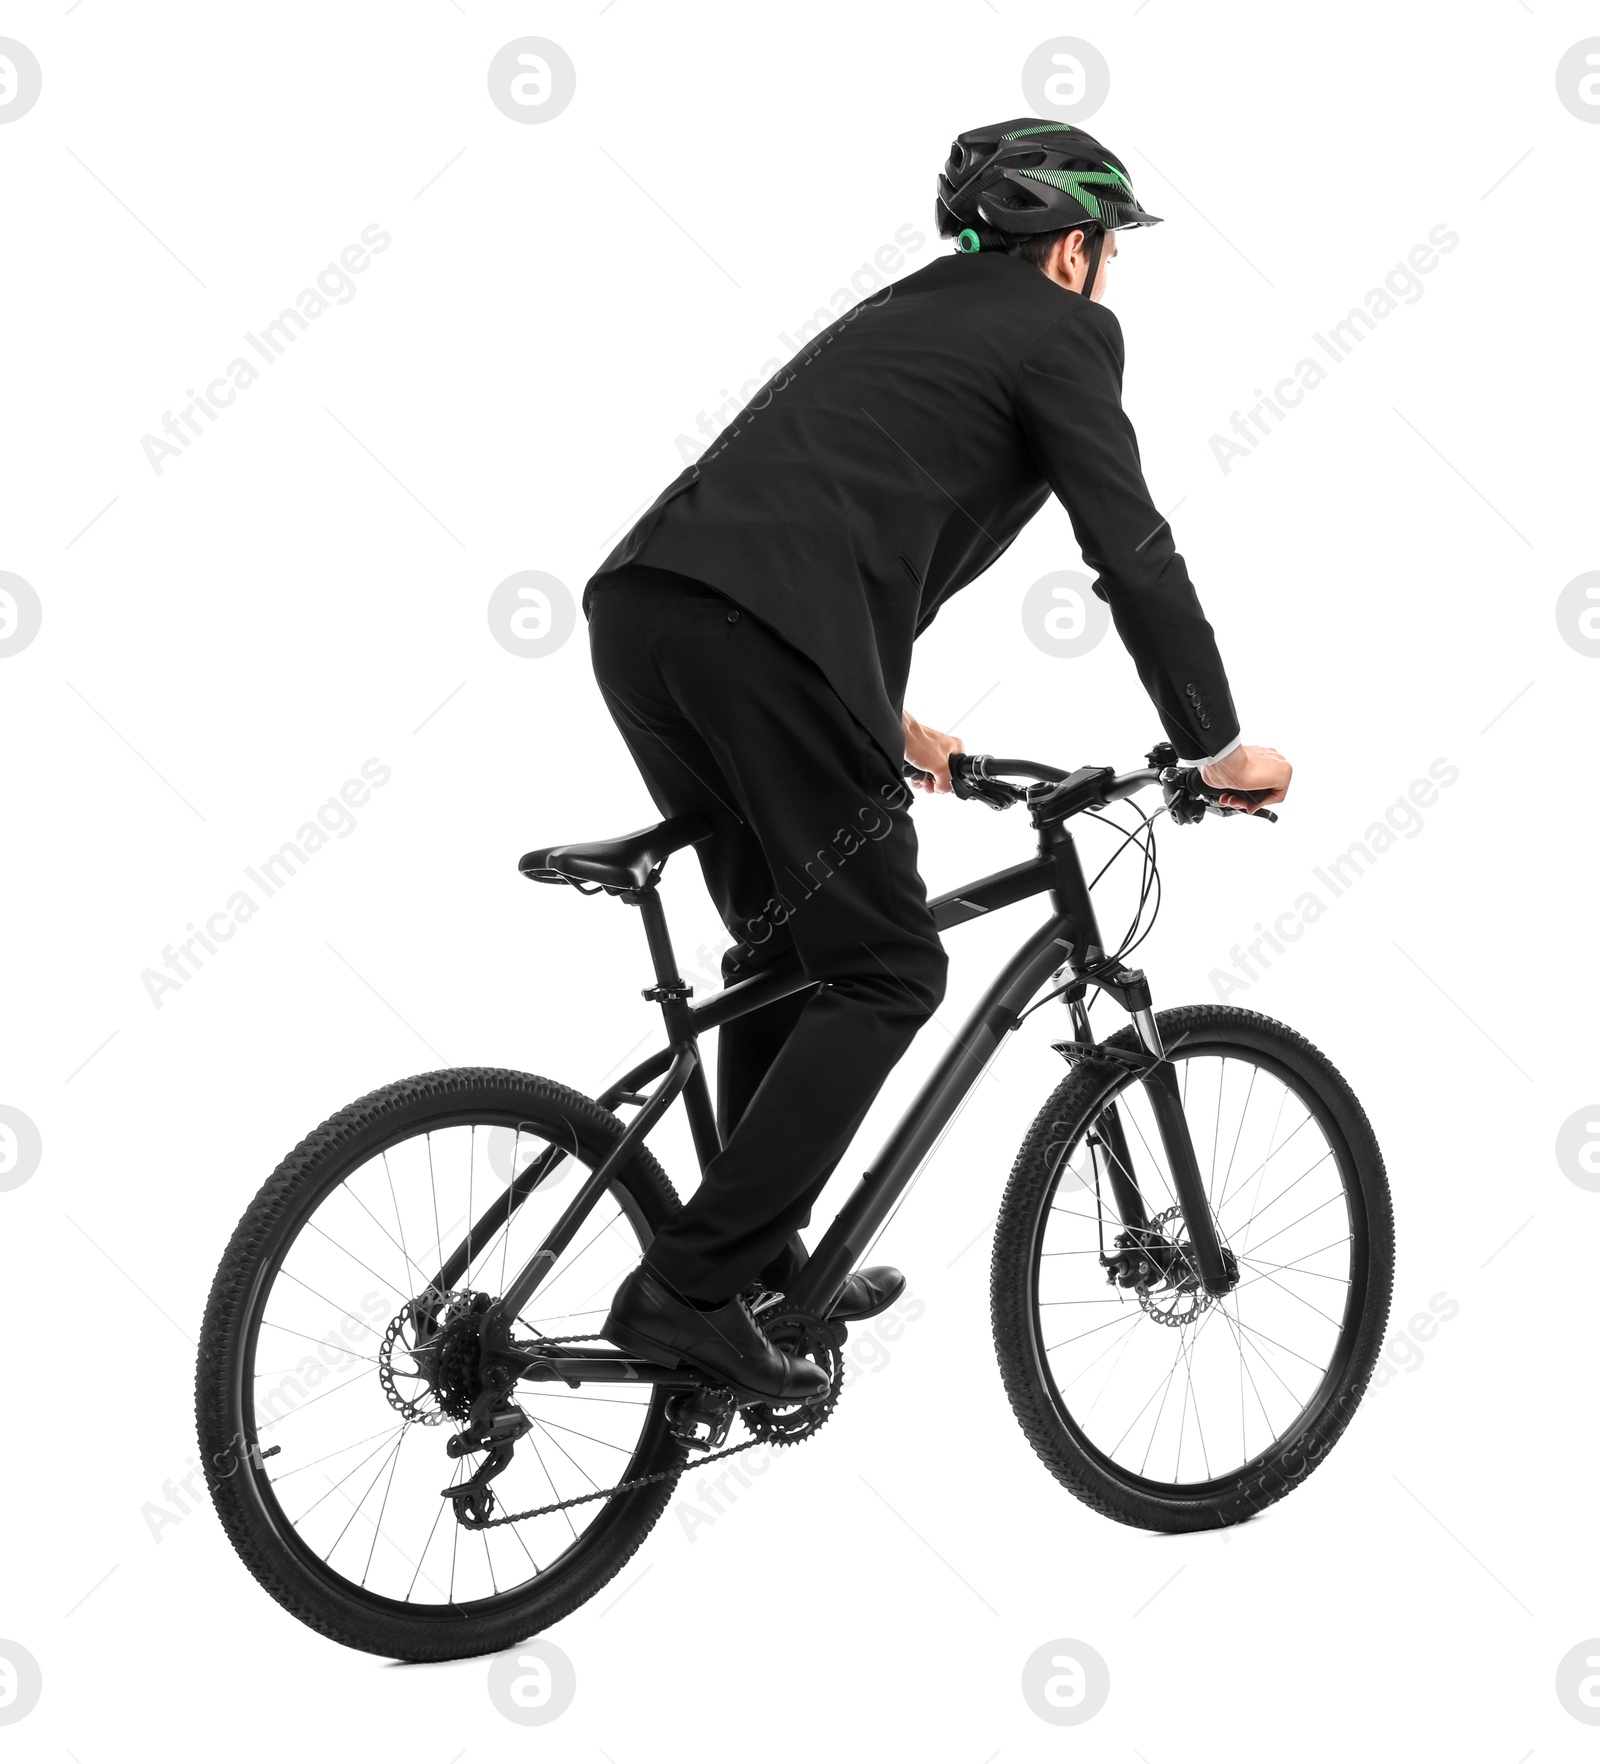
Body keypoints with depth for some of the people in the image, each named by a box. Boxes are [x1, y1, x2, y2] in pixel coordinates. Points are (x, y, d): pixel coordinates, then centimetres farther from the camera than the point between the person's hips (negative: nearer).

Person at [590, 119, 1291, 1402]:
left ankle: (762, 1256, 31)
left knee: (791, 945, 23)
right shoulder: (1062, 331, 10)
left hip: (638, 609, 9)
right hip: (759, 643, -9)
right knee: (888, 974, 2)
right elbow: (1133, 555, 4)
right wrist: (1219, 748, 14)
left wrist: (882, 720, 46)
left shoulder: (903, 314, 34)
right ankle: (690, 1288, -2)